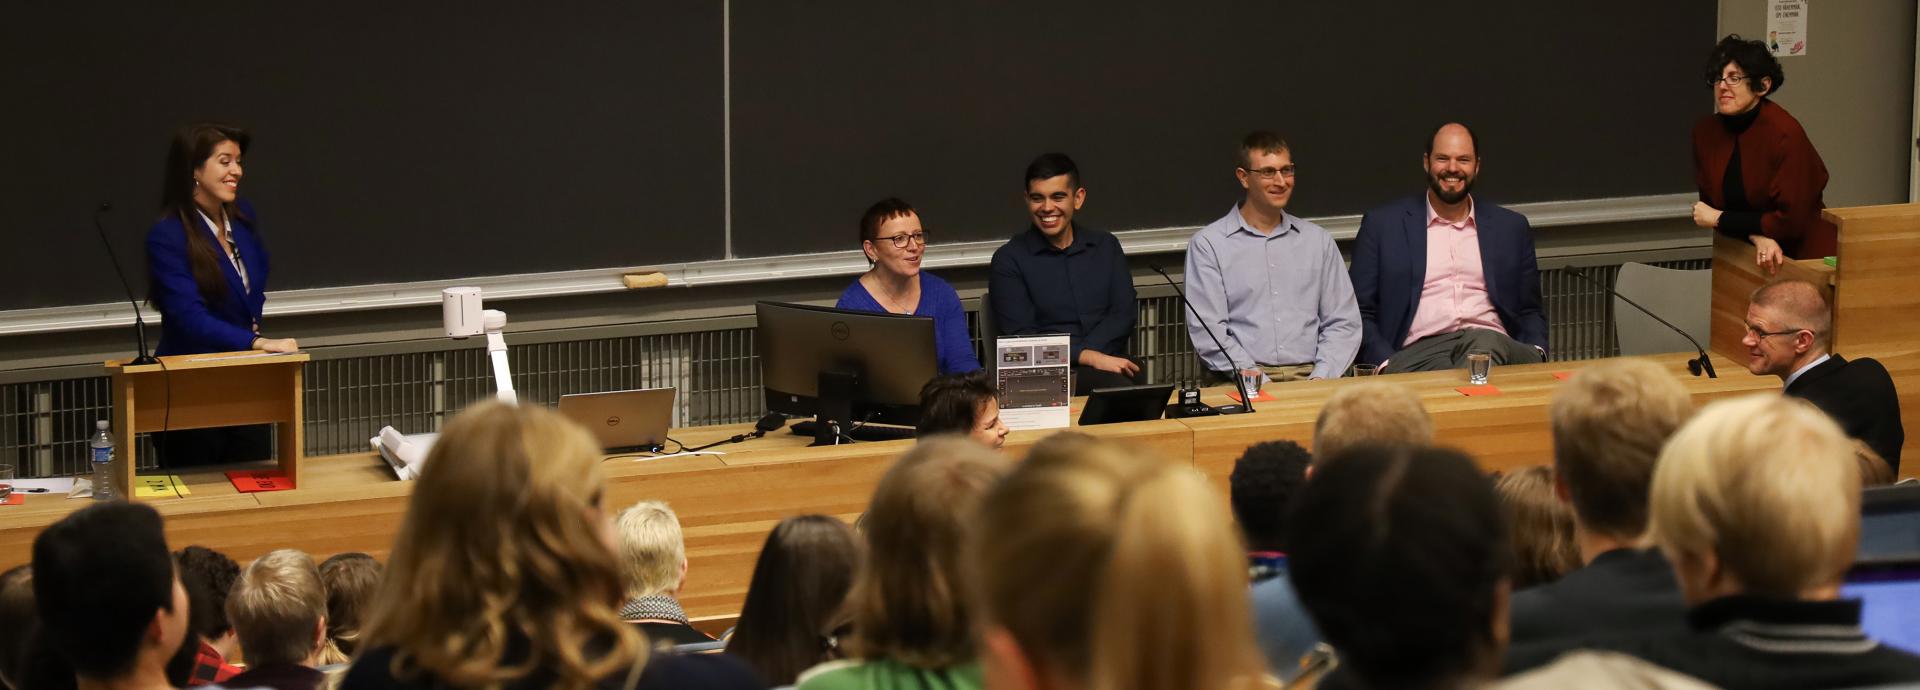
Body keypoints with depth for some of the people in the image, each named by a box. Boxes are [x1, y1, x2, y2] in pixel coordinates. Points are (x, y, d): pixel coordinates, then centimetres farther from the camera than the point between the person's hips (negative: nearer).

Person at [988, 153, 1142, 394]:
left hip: (1110, 364, 4)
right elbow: (1020, 337, -5)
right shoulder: (1009, 259, 4)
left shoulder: (1106, 247, 17)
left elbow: (1124, 314, 7)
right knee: (1118, 386, -34)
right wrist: (1089, 357, -17)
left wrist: (1075, 353, -11)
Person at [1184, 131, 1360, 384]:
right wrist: (1260, 382, -14)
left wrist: (1320, 378, -5)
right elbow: (1208, 333, -2)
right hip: (1245, 385, -2)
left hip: (1309, 375, 3)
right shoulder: (1208, 244, 6)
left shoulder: (1318, 240, 18)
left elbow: (1343, 323, 14)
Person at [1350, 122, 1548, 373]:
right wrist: (1386, 365, -9)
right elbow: (1360, 313, 10)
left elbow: (1530, 312, 25)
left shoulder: (1511, 228, 21)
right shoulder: (1382, 225, 13)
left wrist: (1536, 353, 1)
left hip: (1494, 343, 3)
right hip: (1419, 350, -2)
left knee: (1486, 344, -37)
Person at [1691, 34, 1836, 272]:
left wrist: (1719, 219, -10)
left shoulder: (1786, 134, -18)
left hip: (1805, 254, -5)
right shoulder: (1705, 131, -1)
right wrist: (1757, 236, -17)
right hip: (1746, 253, 5)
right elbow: (1712, 203, 2)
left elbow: (1791, 220, -17)